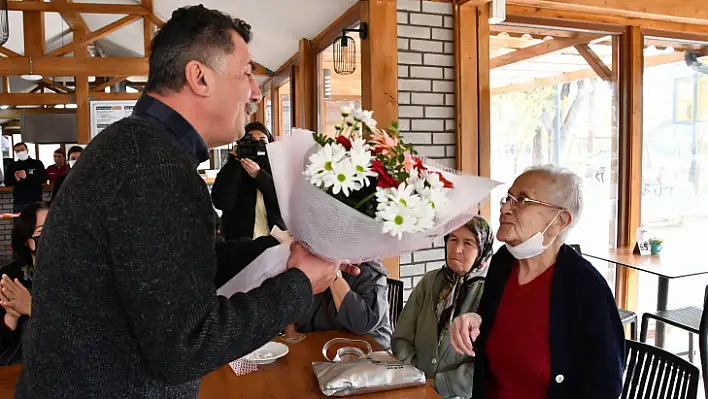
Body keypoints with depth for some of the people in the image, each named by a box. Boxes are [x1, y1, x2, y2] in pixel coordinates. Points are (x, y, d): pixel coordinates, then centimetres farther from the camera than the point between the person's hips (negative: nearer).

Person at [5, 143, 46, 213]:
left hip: (35, 201, -3)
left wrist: (27, 176, -23)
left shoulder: (37, 163, 3)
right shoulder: (13, 166, 13)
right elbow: (7, 182, 9)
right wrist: (15, 179, -13)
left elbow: (43, 179, -9)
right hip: (18, 202, 3)